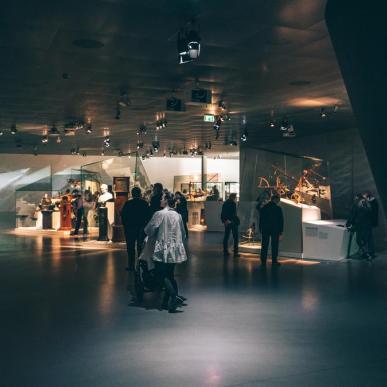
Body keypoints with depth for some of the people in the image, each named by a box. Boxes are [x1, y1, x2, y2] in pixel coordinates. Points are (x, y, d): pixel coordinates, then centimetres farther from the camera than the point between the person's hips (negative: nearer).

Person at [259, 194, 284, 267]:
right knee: (274, 246, 3)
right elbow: (281, 221, -4)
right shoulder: (278, 209, -6)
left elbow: (260, 220, 6)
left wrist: (261, 229, 12)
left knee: (264, 246, 6)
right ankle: (274, 261, 3)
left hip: (265, 229, 3)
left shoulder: (264, 208, 2)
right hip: (275, 230, -3)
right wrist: (281, 231, 3)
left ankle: (263, 261, 5)